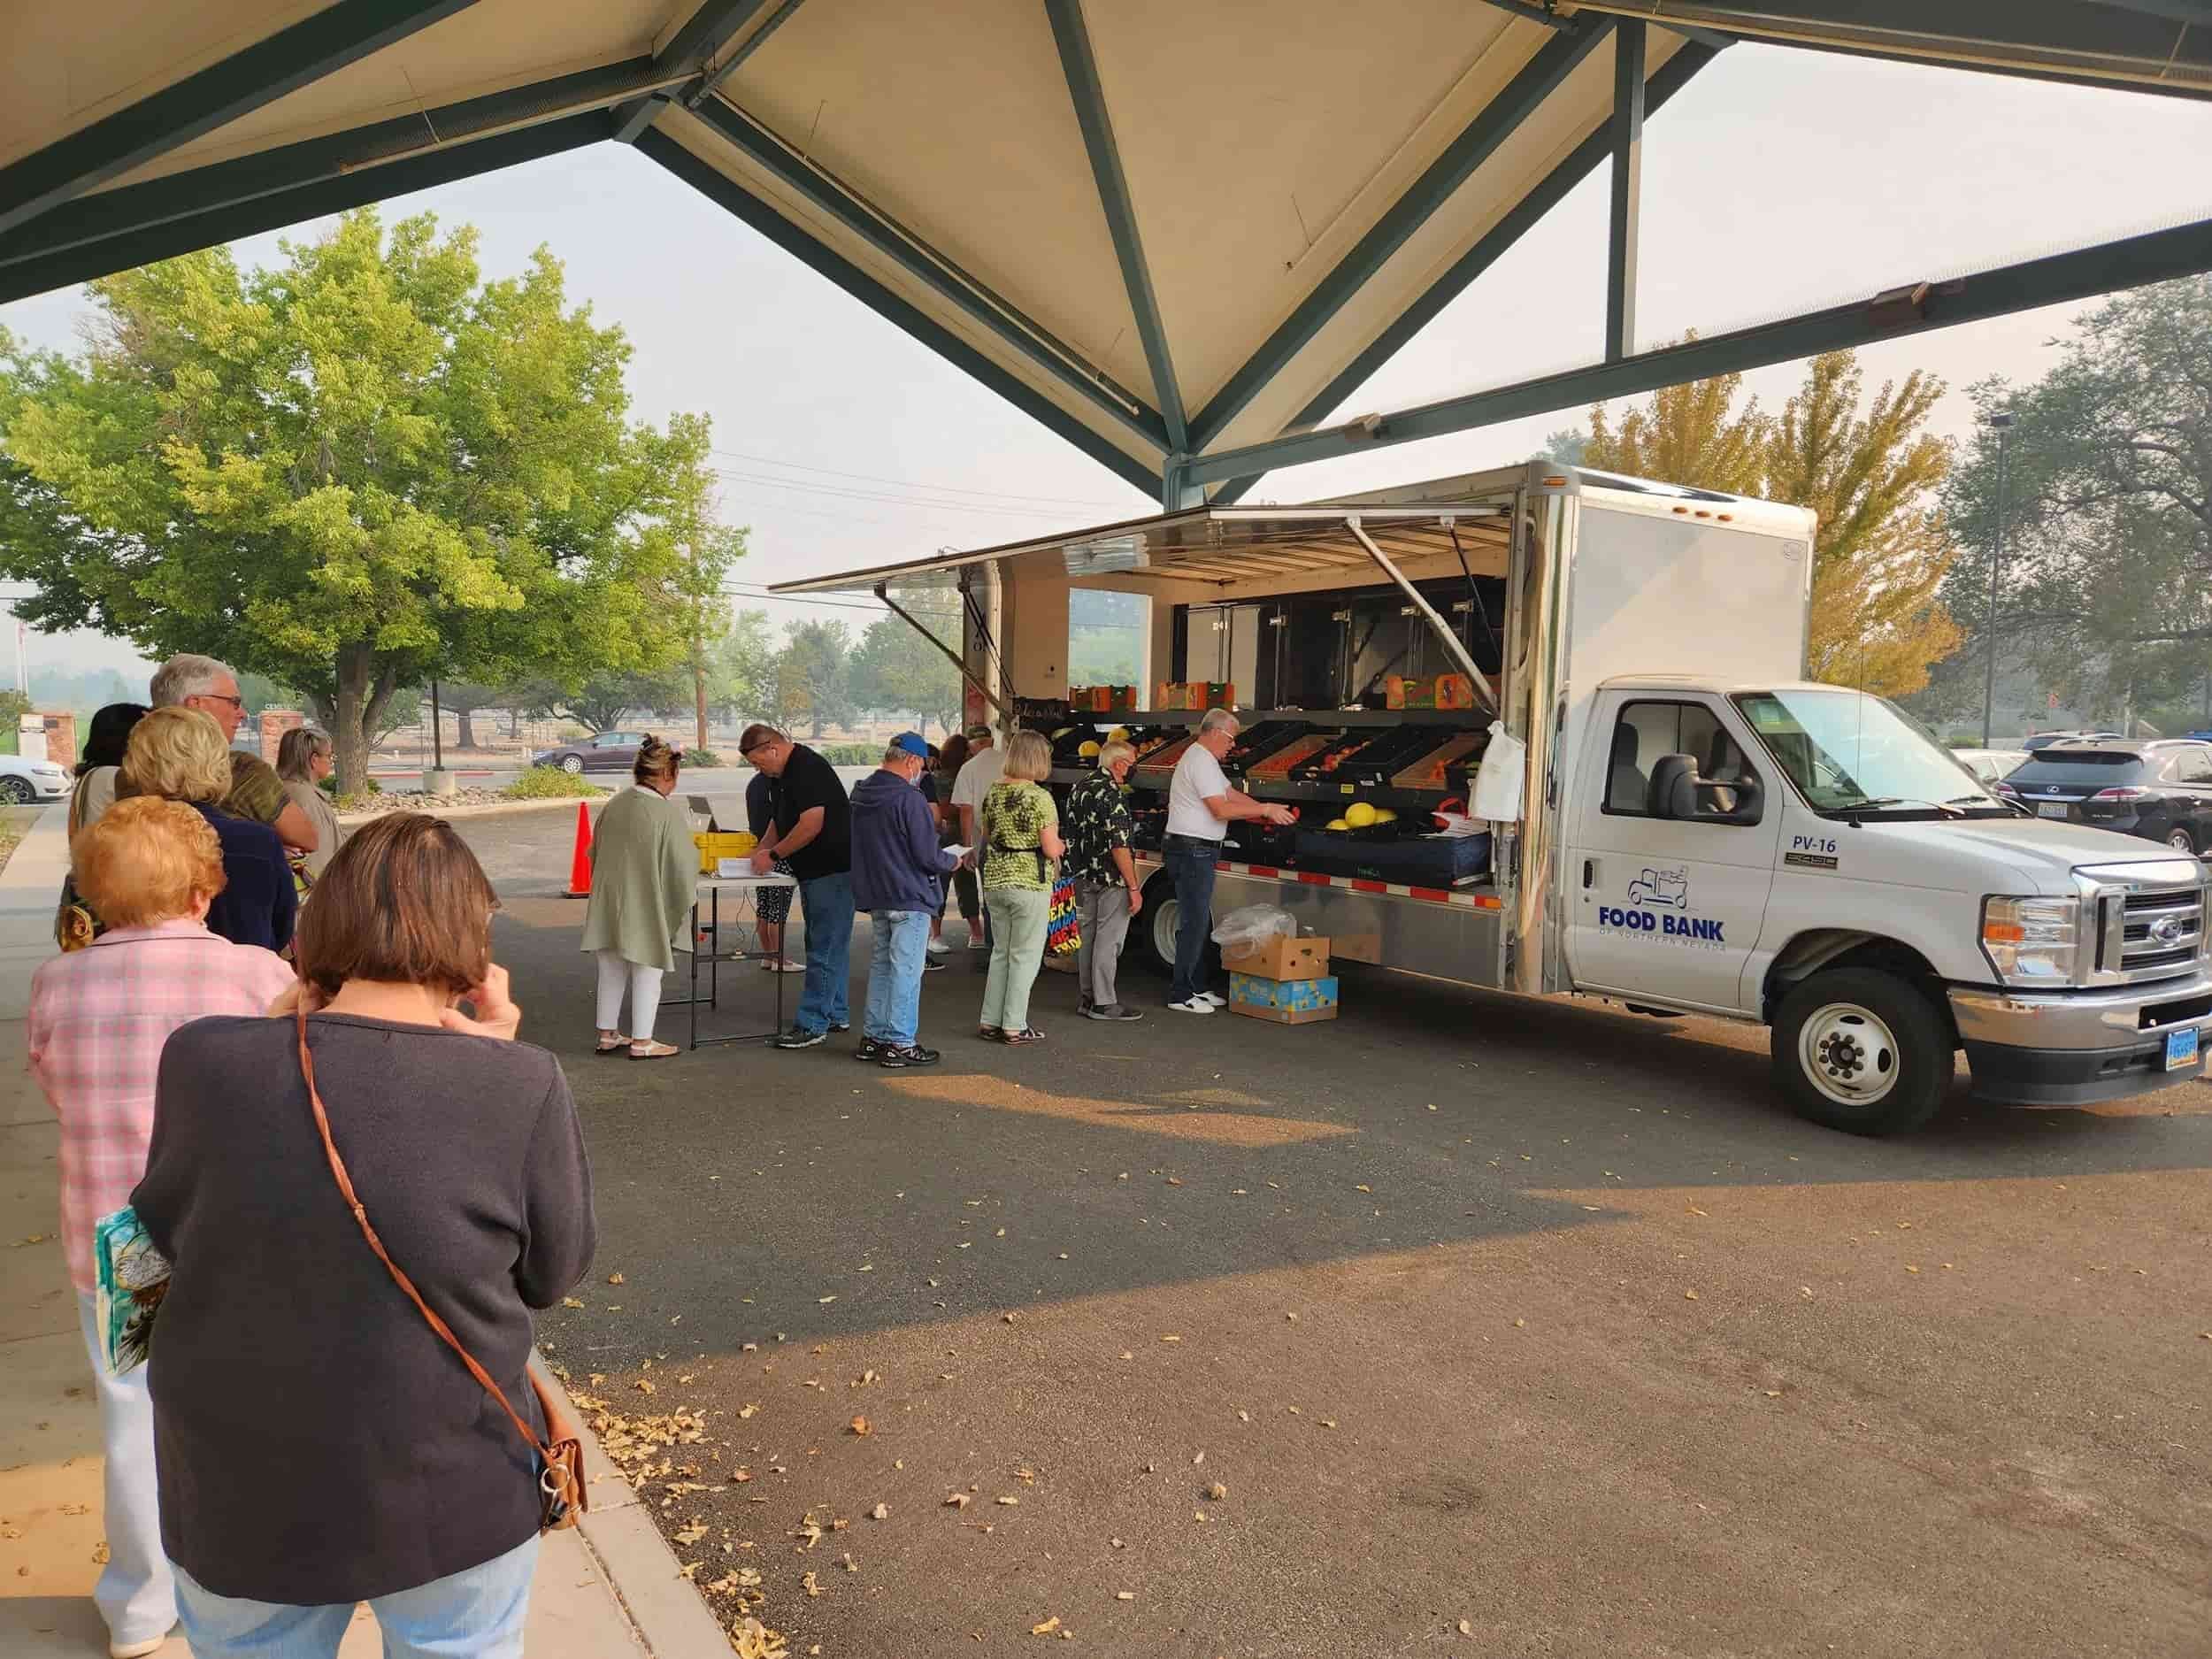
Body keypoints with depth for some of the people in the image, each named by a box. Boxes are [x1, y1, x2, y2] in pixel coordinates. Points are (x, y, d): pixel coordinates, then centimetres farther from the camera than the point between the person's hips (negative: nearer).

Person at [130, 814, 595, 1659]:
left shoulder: (207, 1060, -18)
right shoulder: (518, 1085, -22)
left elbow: (167, 1235, 1)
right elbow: (555, 1270, -7)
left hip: (238, 1496, 2)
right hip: (452, 1497, -1)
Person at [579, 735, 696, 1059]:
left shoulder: (613, 805, 1)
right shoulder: (669, 812, -19)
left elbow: (595, 853, 12)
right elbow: (684, 862, -14)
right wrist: (687, 891, 5)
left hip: (609, 903, 6)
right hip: (646, 907, -6)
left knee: (611, 972, 17)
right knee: (647, 974, 8)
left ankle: (608, 1035, 27)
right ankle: (642, 1042, 15)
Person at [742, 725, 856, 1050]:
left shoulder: (807, 769, -18)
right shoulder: (786, 774, 15)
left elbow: (811, 826, -24)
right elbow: (780, 819, 26)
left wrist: (773, 855, -15)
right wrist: (762, 849, 10)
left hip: (832, 869, -11)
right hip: (814, 871, 11)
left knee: (824, 950, -6)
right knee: (830, 946, 16)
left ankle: (812, 1023, -3)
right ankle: (836, 1015, 24)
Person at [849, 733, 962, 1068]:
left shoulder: (861, 794, 8)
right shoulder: (909, 799, -19)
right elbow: (928, 857, -19)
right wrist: (953, 861, 2)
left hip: (875, 897, 8)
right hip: (910, 897, -8)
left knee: (881, 965, 17)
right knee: (906, 970, -1)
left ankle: (873, 1037, 22)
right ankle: (899, 1044, 4)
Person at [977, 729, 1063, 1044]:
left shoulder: (993, 792, 6)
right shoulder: (1039, 797, -16)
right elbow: (1051, 850, -16)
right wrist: (1060, 845, 5)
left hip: (995, 879, 7)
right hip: (1030, 883, -7)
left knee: (1000, 952, 17)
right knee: (1025, 956, 3)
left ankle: (991, 1021, 20)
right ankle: (1014, 1027, 6)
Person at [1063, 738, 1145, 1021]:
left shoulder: (1078, 789, 9)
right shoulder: (1113, 794, -19)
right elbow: (1119, 846, -23)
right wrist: (1134, 888, -19)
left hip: (1083, 877, 9)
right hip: (1111, 880, -9)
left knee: (1087, 936, 14)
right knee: (1108, 940, -2)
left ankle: (1086, 997, 22)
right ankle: (1104, 1003, 3)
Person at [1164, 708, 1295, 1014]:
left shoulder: (1204, 759, 19)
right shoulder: (1201, 761, -16)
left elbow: (1231, 794, 20)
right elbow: (1221, 809, -21)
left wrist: (1267, 809, 11)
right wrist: (1266, 809, -15)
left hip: (1197, 852, 11)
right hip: (1192, 851, -11)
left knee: (1199, 922, 16)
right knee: (1194, 923, -7)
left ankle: (1197, 987, 24)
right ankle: (1181, 995, -3)